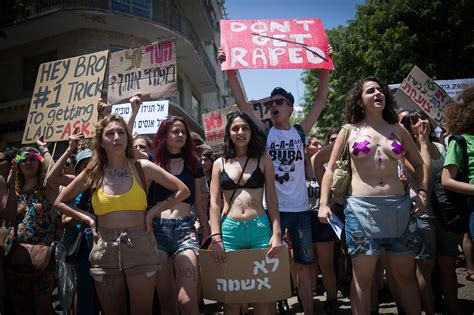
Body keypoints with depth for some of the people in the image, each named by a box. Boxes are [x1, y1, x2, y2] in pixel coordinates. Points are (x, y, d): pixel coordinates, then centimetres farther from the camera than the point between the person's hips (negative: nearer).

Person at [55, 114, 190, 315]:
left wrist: (152, 212, -4)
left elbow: (182, 191, 1)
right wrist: (88, 219, 3)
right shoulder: (93, 173, 4)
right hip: (105, 249, 2)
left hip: (140, 246, -2)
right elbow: (60, 202, 15)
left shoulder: (142, 168, -1)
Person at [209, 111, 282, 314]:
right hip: (229, 230, 1)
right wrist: (216, 237, -7)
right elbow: (214, 202, 4)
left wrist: (277, 233, -6)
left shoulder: (263, 160, 7)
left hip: (260, 228, 0)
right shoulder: (220, 163, 9)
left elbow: (272, 199, 4)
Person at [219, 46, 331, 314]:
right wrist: (230, 70, -12)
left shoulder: (300, 132, 5)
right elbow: (242, 103, -4)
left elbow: (321, 100, 2)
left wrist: (325, 66, -6)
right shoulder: (265, 133, 2)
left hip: (300, 209, 1)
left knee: (304, 266, 11)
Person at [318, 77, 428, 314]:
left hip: (398, 207, 3)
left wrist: (422, 192, 7)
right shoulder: (350, 130, 6)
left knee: (405, 274, 11)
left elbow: (418, 164, 22)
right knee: (363, 277, 3)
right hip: (361, 208, -2)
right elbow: (330, 168, 7)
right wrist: (323, 203, -3)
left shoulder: (398, 130, 12)